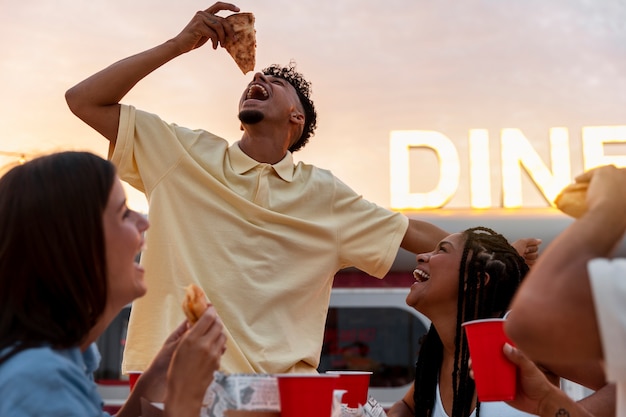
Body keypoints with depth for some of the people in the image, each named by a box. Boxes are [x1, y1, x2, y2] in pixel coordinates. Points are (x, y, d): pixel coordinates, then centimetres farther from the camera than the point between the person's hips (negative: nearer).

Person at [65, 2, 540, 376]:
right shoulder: (185, 154, 6)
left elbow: (414, 234, 14)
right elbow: (84, 100, 2)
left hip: (278, 380, 2)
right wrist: (180, 44, -3)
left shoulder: (323, 194, 10)